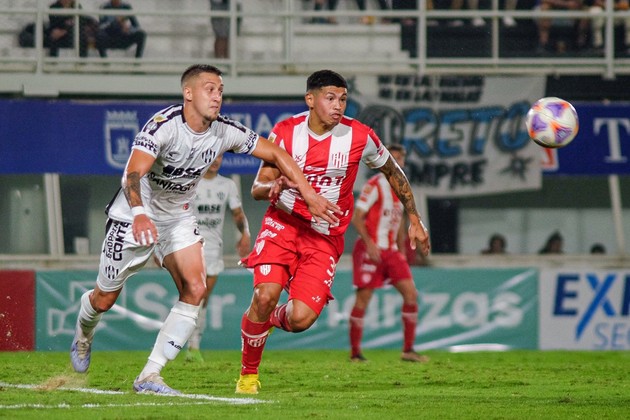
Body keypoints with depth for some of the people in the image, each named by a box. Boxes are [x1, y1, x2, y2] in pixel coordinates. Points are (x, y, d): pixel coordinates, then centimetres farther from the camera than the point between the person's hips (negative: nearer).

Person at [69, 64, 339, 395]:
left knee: (194, 290, -17)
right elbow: (133, 175, -39)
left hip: (178, 217, 4)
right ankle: (83, 333, 45)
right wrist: (139, 213, -58)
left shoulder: (225, 131, -12)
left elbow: (275, 154, -1)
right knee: (105, 299, 6)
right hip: (137, 217, -4)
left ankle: (149, 376, -12)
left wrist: (310, 196, -7)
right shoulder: (163, 125, -28)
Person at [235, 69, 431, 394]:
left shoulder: (359, 136, -8)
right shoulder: (285, 132, -8)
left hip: (325, 238, 0)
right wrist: (274, 188, -29)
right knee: (265, 295, -23)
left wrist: (414, 220, 11)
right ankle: (248, 374, 0)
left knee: (301, 319, -16)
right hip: (284, 224, 0)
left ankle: (275, 318, 25)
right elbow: (257, 189, -4)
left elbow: (393, 172, 10)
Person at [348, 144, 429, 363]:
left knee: (410, 293, -5)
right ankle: (355, 353, 4)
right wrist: (369, 244, -24)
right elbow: (357, 217, -14)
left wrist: (402, 252, 19)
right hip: (370, 250, -7)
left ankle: (408, 350, -2)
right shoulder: (375, 185, -9)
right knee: (363, 298, -5)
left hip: (391, 251, 7)